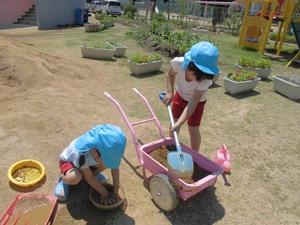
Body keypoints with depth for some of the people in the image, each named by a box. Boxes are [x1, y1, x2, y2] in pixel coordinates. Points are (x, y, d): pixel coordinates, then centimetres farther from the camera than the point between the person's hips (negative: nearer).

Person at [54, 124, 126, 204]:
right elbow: (89, 178, -29)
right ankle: (64, 179, -2)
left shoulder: (107, 149, -31)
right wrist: (103, 192, -21)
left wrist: (117, 188, -19)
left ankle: (92, 172, 7)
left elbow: (115, 166, -18)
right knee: (74, 178, -39)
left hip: (89, 162, 5)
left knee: (110, 160, -22)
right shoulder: (81, 153, -42)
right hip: (68, 161, -4)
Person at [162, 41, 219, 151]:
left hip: (197, 101, -3)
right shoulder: (178, 63, -37)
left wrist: (178, 124, -44)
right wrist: (170, 92, -23)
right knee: (173, 123, 12)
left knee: (193, 129, -1)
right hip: (181, 95, 3)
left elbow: (192, 104, -38)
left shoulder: (205, 81, -41)